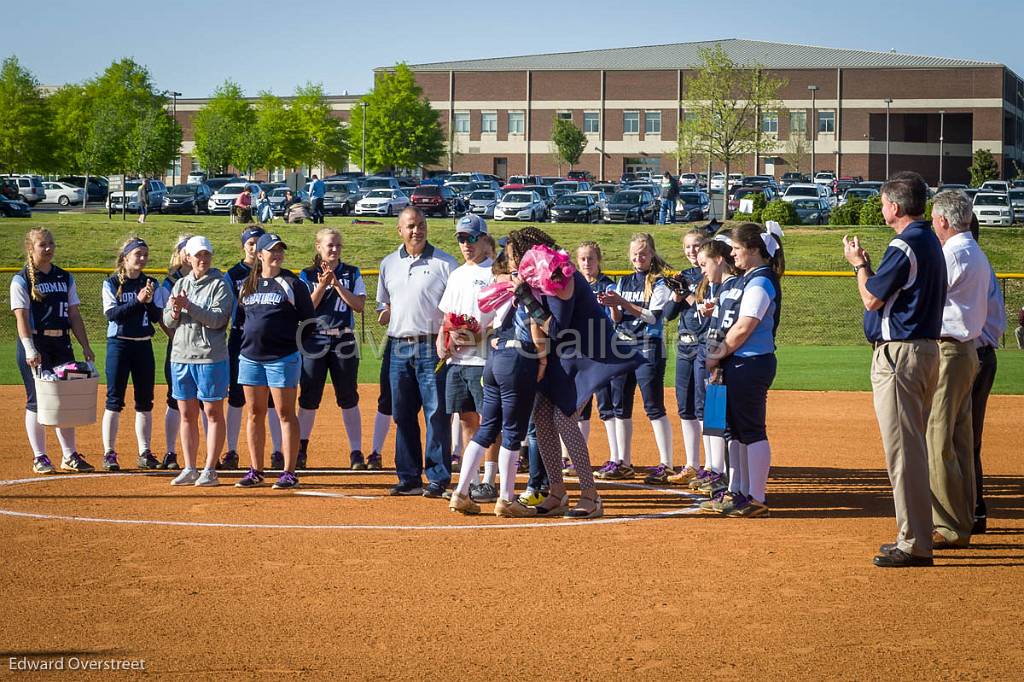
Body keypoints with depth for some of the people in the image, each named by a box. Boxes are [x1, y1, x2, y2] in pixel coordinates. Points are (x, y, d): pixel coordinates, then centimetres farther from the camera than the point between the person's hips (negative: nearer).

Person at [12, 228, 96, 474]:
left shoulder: (65, 278, 13)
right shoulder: (21, 280, -4)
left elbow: (74, 315, 13)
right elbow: (21, 317, -12)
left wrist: (85, 346, 7)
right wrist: (29, 349, -22)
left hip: (62, 343, 5)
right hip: (35, 344, -5)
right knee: (37, 399, -3)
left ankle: (70, 456, 13)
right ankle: (39, 457, 4)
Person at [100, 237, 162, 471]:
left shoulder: (151, 283, 8)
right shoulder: (112, 284, -2)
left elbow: (157, 316, 2)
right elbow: (112, 313, -13)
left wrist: (149, 301, -17)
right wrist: (138, 300, -22)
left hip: (144, 345, 4)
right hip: (119, 344, -4)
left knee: (145, 401, 6)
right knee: (114, 400, -4)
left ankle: (145, 452, 12)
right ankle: (109, 454, -1)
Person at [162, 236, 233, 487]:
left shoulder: (219, 284, -3)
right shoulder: (181, 284, 13)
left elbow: (218, 319, -15)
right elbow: (168, 321, 10)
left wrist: (188, 306, -19)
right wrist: (176, 311, -11)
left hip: (210, 357, -5)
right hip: (181, 356, 5)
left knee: (213, 413, -1)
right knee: (187, 414, 9)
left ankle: (210, 470, 1)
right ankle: (189, 469, 15)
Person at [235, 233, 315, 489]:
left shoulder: (292, 283, -1)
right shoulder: (248, 285, 12)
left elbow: (309, 319, 1)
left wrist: (294, 341, -3)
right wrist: (249, 337, 11)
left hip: (283, 357, -5)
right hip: (250, 357, 5)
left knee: (285, 414, -4)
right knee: (255, 413, 8)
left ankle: (289, 473, -2)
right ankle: (255, 471, 14)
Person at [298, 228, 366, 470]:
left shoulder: (351, 273, 7)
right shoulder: (308, 275, 6)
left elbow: (359, 305, -4)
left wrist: (336, 284, -12)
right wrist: (322, 285, -14)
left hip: (344, 341, 0)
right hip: (314, 342, 0)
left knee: (348, 398, 0)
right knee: (309, 398, 1)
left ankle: (356, 453, 3)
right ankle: (301, 450, 11)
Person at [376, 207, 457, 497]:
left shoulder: (444, 262, 0)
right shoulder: (389, 264, 14)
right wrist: (386, 315, 4)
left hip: (432, 347, -5)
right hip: (399, 347, 5)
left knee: (437, 415, -6)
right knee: (403, 415, 7)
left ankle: (438, 479, -3)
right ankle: (409, 478, 14)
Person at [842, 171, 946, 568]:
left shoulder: (905, 245, -17)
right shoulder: (931, 242, 15)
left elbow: (872, 298, -13)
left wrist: (858, 264, 3)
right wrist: (866, 264, 19)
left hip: (899, 352, -11)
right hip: (927, 348, 11)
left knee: (902, 449, -9)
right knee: (913, 446, 16)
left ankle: (914, 544, -9)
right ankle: (914, 536, 22)